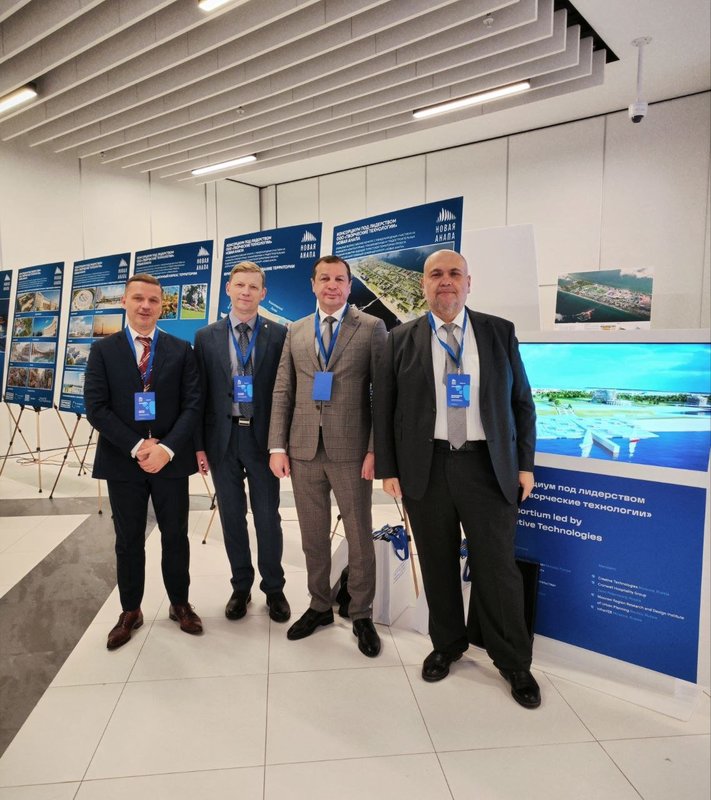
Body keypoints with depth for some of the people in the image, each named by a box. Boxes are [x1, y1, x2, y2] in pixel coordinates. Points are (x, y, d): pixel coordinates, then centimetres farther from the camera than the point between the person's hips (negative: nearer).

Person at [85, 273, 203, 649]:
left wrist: (167, 448, -16)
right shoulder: (103, 350, 2)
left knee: (175, 537, 11)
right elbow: (96, 408, -5)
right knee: (128, 541, 12)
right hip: (123, 460, 0)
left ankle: (180, 604, 30)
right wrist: (136, 447, -15)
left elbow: (192, 405, -3)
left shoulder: (181, 350, 3)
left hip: (171, 459, 0)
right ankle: (130, 611, 30)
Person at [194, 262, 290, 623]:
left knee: (268, 518, 7)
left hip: (263, 438, -1)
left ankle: (273, 588, 26)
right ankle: (241, 586, 30)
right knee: (231, 517, 12)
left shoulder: (279, 335, -1)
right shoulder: (207, 337, 4)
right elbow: (200, 395, 4)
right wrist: (199, 444, 1)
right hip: (223, 438, 2)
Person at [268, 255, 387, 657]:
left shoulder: (372, 327, 0)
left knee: (360, 537, 8)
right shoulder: (296, 331, 11)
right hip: (304, 450, 3)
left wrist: (375, 449, -11)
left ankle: (362, 615, 26)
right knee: (313, 536, 14)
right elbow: (283, 392, 9)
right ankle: (320, 606, 33)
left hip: (351, 450, -3)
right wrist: (278, 446, 2)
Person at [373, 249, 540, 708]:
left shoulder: (500, 332, 5)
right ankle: (447, 644, 34)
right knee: (438, 565, 12)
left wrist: (525, 464, 2)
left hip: (488, 466, 0)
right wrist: (388, 469, -1)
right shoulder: (402, 340, 3)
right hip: (426, 467, 1)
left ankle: (514, 661, 26)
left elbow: (522, 403, 6)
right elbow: (383, 408, 3)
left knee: (498, 565, 5)